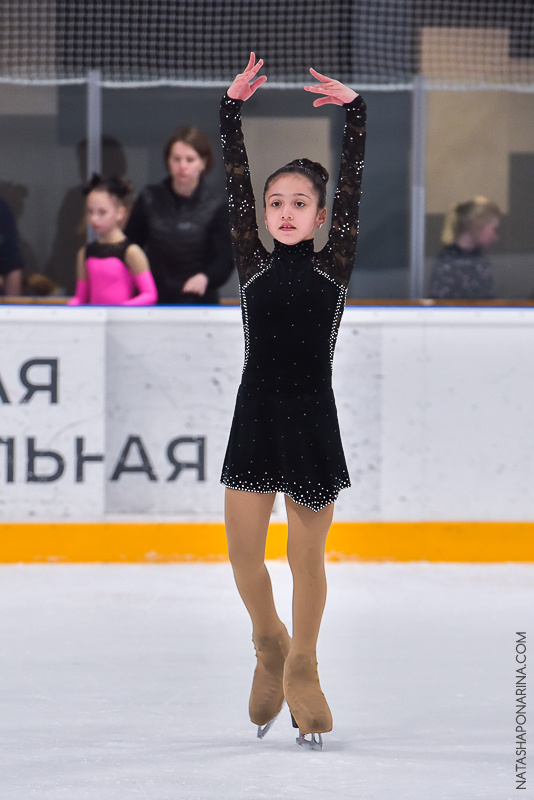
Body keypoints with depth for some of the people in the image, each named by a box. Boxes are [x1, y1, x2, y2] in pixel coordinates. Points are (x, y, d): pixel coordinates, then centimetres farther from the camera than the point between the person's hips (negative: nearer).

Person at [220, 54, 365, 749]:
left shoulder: (334, 267, 3)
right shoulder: (253, 266, 6)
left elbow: (351, 190, -4)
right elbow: (237, 188, 1)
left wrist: (353, 111, -10)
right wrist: (233, 110, -5)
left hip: (312, 418, -1)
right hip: (256, 416, 2)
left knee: (307, 555, 5)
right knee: (243, 551, 2)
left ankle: (302, 671, 21)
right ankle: (270, 649, 27)